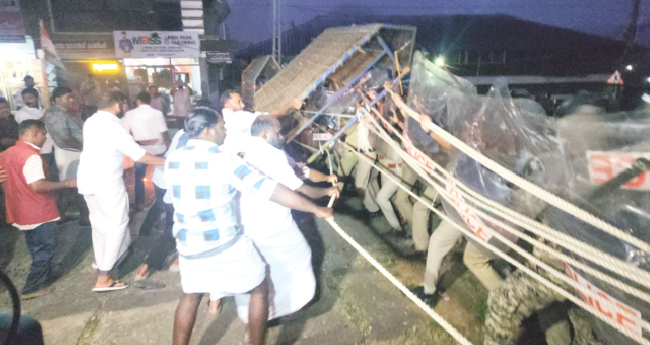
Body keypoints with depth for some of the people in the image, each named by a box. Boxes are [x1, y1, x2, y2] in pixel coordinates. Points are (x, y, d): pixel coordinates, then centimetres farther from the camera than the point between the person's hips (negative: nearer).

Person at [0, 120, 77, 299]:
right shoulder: (31, 156, -22)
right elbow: (37, 185, -29)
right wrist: (67, 183, -22)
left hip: (21, 211, 9)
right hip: (39, 212, -9)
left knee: (36, 248, 22)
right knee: (45, 248, 5)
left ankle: (46, 276, 36)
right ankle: (32, 287, 10)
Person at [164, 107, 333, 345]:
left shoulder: (172, 160, 1)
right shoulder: (224, 160, -17)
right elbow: (271, 190, -21)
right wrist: (315, 209, -15)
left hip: (188, 246, 6)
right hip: (226, 245, -6)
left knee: (191, 296, 25)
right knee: (259, 289, 13)